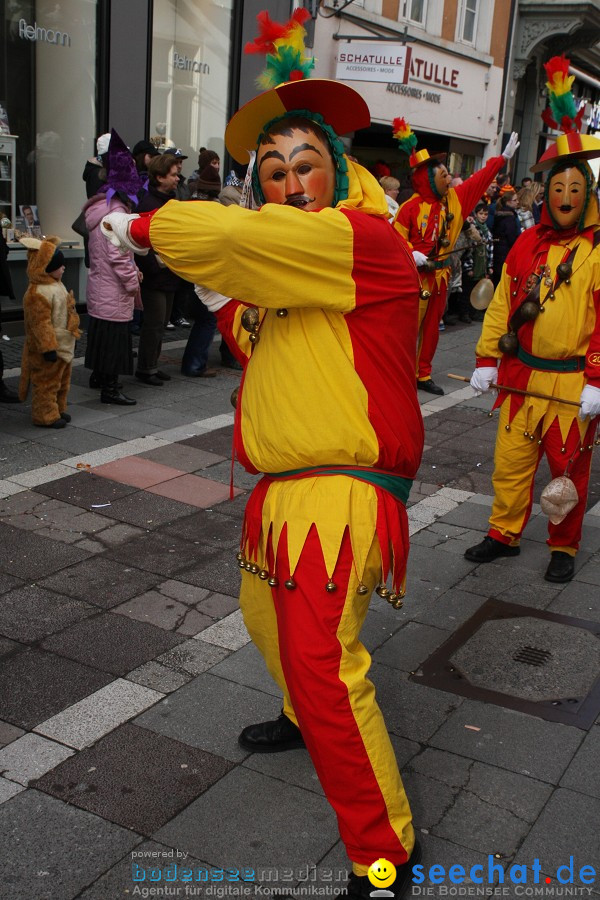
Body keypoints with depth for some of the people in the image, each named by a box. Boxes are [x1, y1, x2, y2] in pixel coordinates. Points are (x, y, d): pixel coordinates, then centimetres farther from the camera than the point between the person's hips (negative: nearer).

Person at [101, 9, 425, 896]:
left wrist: (142, 225, -8)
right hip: (285, 488, 10)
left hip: (343, 491, -10)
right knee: (267, 615, 28)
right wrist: (221, 303, 10)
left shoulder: (366, 239, -15)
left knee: (322, 662, -18)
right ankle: (307, 720, 56)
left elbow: (236, 235, -24)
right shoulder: (291, 262, 16)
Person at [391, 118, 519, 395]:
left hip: (440, 275, 7)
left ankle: (423, 375, 19)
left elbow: (479, 180, 14)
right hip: (415, 276, -7)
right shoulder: (411, 207, -12)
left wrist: (503, 157, 17)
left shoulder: (455, 199, 7)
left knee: (432, 326, 11)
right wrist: (412, 254, -26)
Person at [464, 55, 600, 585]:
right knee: (511, 461, 12)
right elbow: (503, 304, 11)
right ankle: (505, 535, 29)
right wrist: (487, 360, 7)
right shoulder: (528, 244, 7)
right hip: (521, 375, 4)